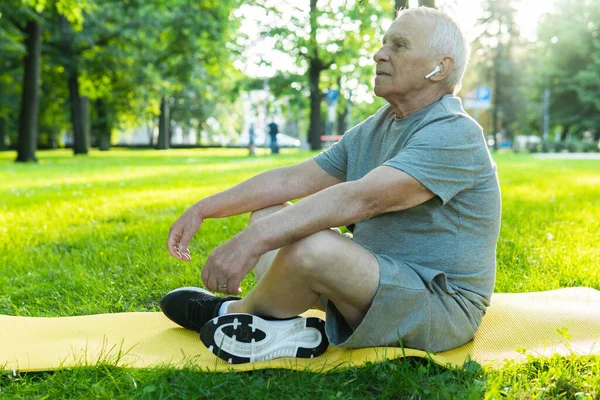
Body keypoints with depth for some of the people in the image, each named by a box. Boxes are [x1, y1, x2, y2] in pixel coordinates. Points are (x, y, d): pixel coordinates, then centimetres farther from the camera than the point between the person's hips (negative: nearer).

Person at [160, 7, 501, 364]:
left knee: (310, 247, -33)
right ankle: (278, 326, -12)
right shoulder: (375, 130, 10)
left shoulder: (454, 135, -18)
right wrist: (204, 209, 2)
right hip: (383, 282, 9)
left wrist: (256, 239, -40)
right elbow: (292, 179, 8)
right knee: (270, 214, 10)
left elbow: (363, 197, -33)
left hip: (440, 307, -9)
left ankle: (235, 311, -3)